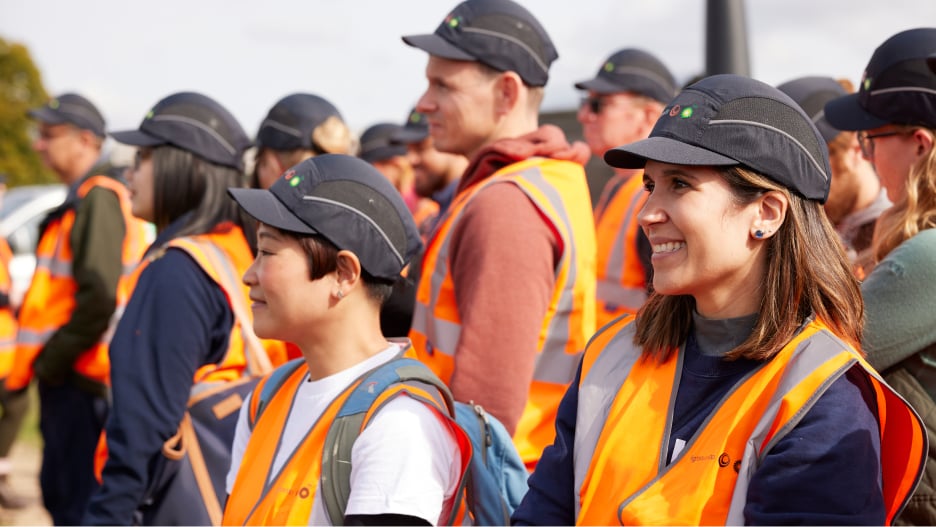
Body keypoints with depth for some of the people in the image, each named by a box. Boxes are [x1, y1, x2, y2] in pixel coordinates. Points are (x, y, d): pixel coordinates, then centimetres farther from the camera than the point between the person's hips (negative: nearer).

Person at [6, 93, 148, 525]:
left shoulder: (100, 198, -14)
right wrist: (42, 361, 14)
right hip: (65, 377, 10)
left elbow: (99, 299, -22)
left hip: (80, 378, -10)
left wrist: (49, 360, -15)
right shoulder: (79, 200, 17)